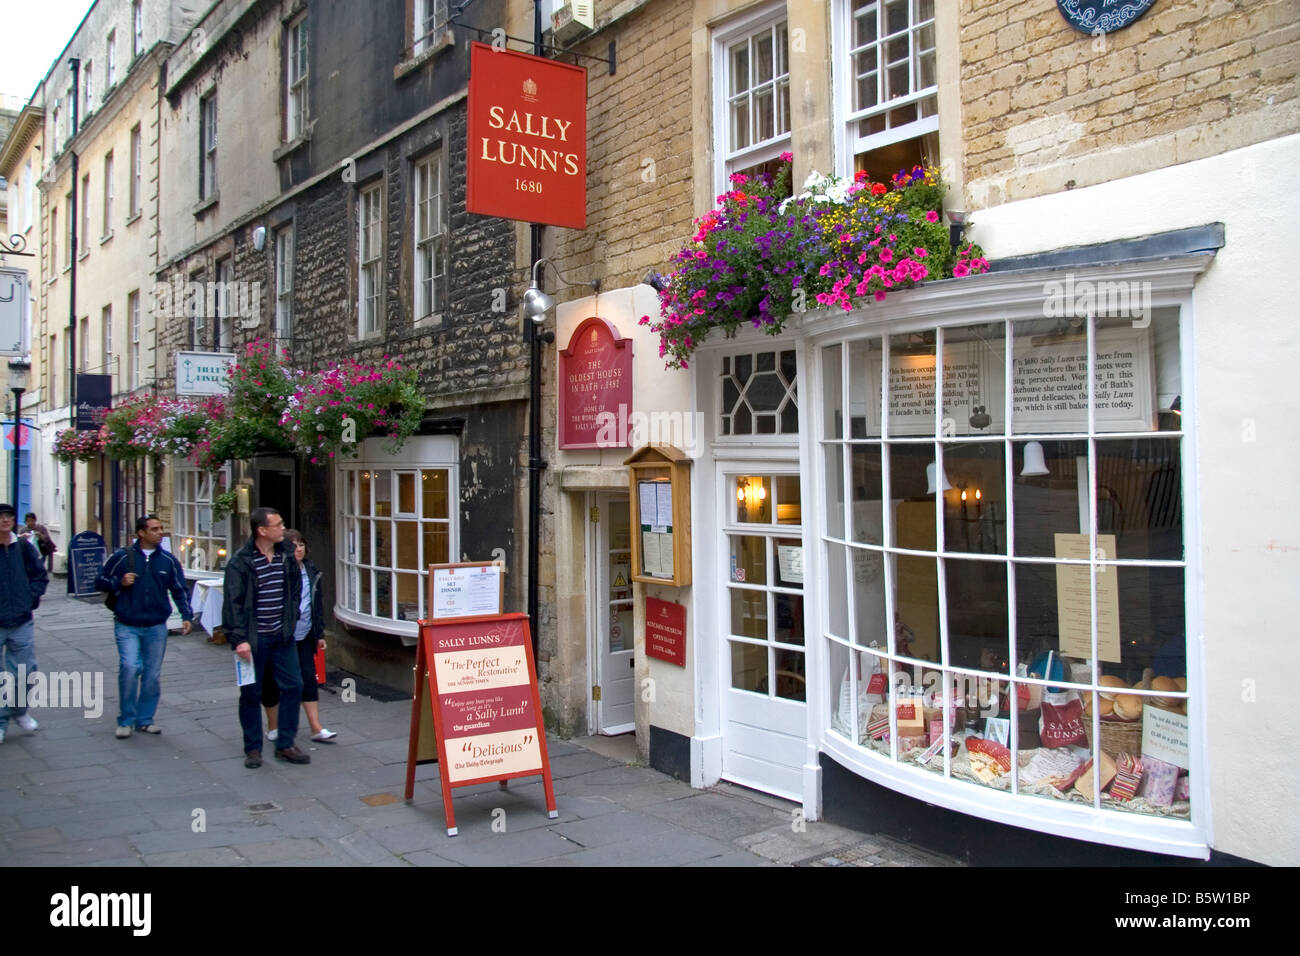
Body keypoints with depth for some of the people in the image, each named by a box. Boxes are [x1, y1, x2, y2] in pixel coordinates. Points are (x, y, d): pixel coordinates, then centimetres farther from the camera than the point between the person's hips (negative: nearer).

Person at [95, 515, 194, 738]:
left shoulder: (168, 560, 5)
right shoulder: (122, 556, -2)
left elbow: (179, 590, 12)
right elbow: (100, 582, 7)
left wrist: (187, 616, 2)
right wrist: (119, 582, -12)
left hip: (156, 627, 3)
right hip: (127, 626, -3)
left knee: (152, 675, 6)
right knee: (130, 667, -16)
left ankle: (145, 719, 21)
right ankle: (126, 720, 0)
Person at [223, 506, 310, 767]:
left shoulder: (287, 557, 5)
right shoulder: (241, 561, -11)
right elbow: (233, 603, -12)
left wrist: (290, 622, 7)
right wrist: (239, 638, -17)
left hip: (282, 637, 5)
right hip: (254, 639, -5)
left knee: (293, 686, 3)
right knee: (251, 693, 6)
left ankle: (285, 745, 16)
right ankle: (253, 749, 19)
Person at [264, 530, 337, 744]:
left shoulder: (311, 572, 7)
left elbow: (318, 603, 13)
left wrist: (320, 633, 13)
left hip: (304, 636, 4)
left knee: (309, 679, 1)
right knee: (272, 682, 8)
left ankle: (316, 728, 3)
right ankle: (273, 726, 24)